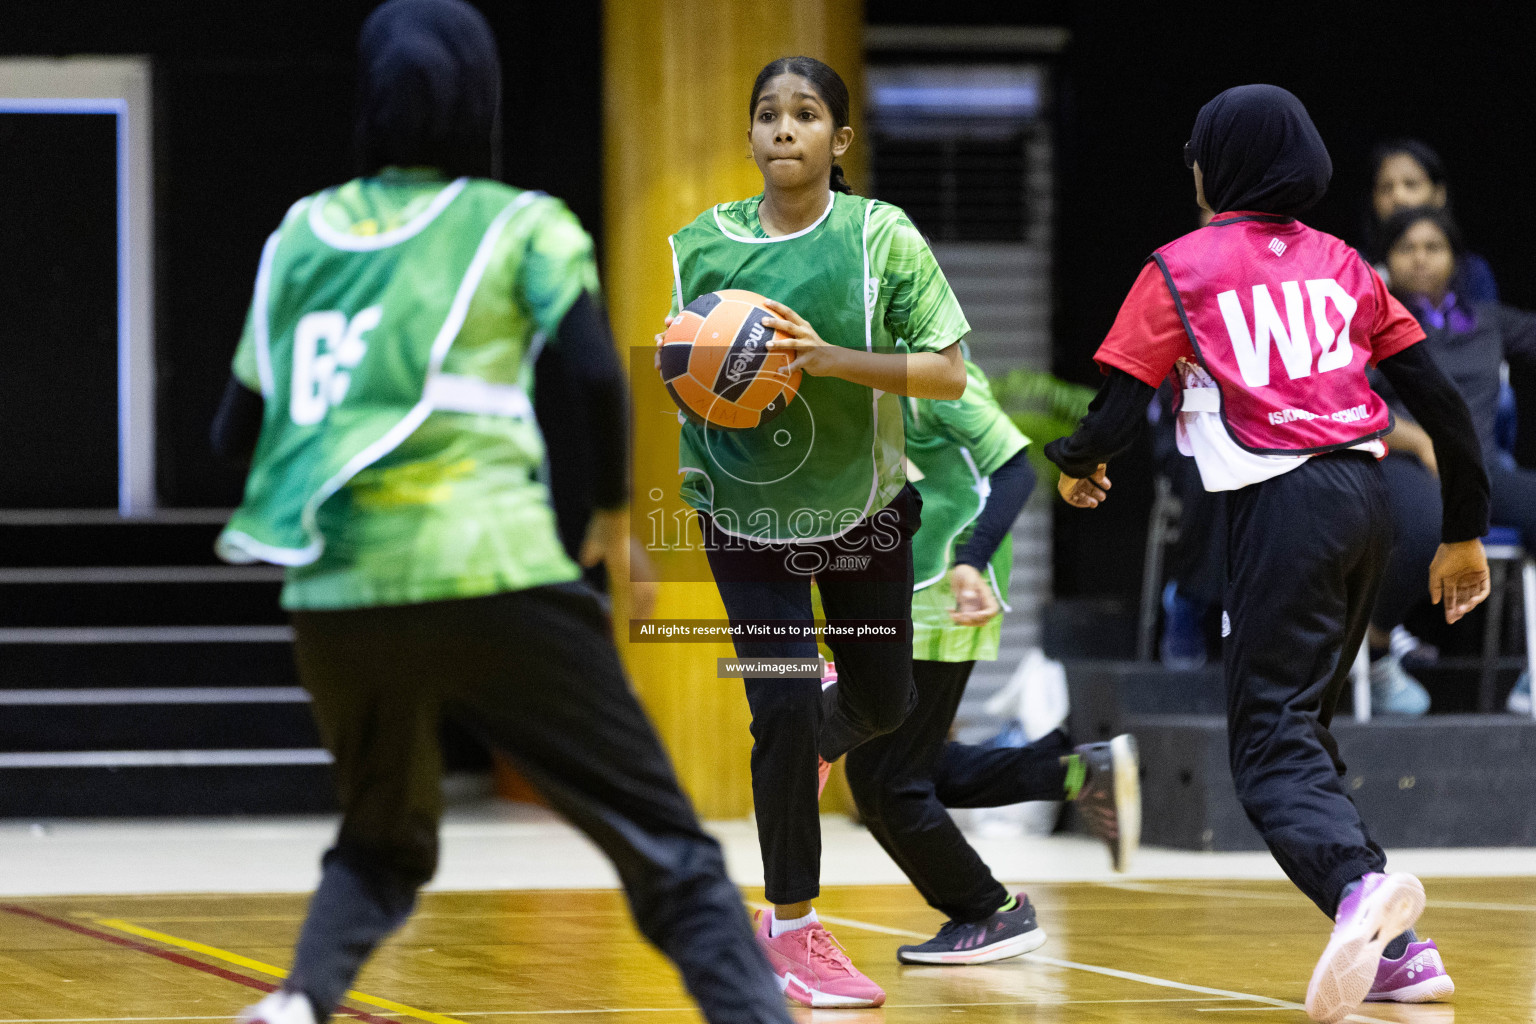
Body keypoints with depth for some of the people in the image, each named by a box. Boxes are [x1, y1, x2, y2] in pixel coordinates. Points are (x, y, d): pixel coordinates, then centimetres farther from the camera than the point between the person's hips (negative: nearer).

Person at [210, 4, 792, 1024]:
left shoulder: (302, 233, 15)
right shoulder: (520, 224, 5)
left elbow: (234, 432, 16)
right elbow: (599, 373, -9)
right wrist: (614, 508, 7)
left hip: (333, 594, 4)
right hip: (488, 575, -4)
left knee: (383, 843, 26)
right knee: (662, 840, 0)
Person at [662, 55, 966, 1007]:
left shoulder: (883, 237, -13)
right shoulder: (702, 244, -7)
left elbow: (947, 373, -16)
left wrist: (832, 359, -29)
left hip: (862, 507, 1)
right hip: (747, 510, -1)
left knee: (886, 704, 13)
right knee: (783, 705, -12)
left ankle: (816, 737, 52)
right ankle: (793, 930, 3)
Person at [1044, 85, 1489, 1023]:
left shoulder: (1182, 269, 3)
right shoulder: (1341, 264, 17)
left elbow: (1117, 415, -1)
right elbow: (1439, 399, 13)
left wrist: (1078, 468, 22)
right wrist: (1464, 535, 21)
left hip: (1281, 504, -6)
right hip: (1365, 490, 6)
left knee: (1270, 742, -6)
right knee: (1305, 726, 17)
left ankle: (1360, 885, -37)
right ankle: (1395, 947, 8)